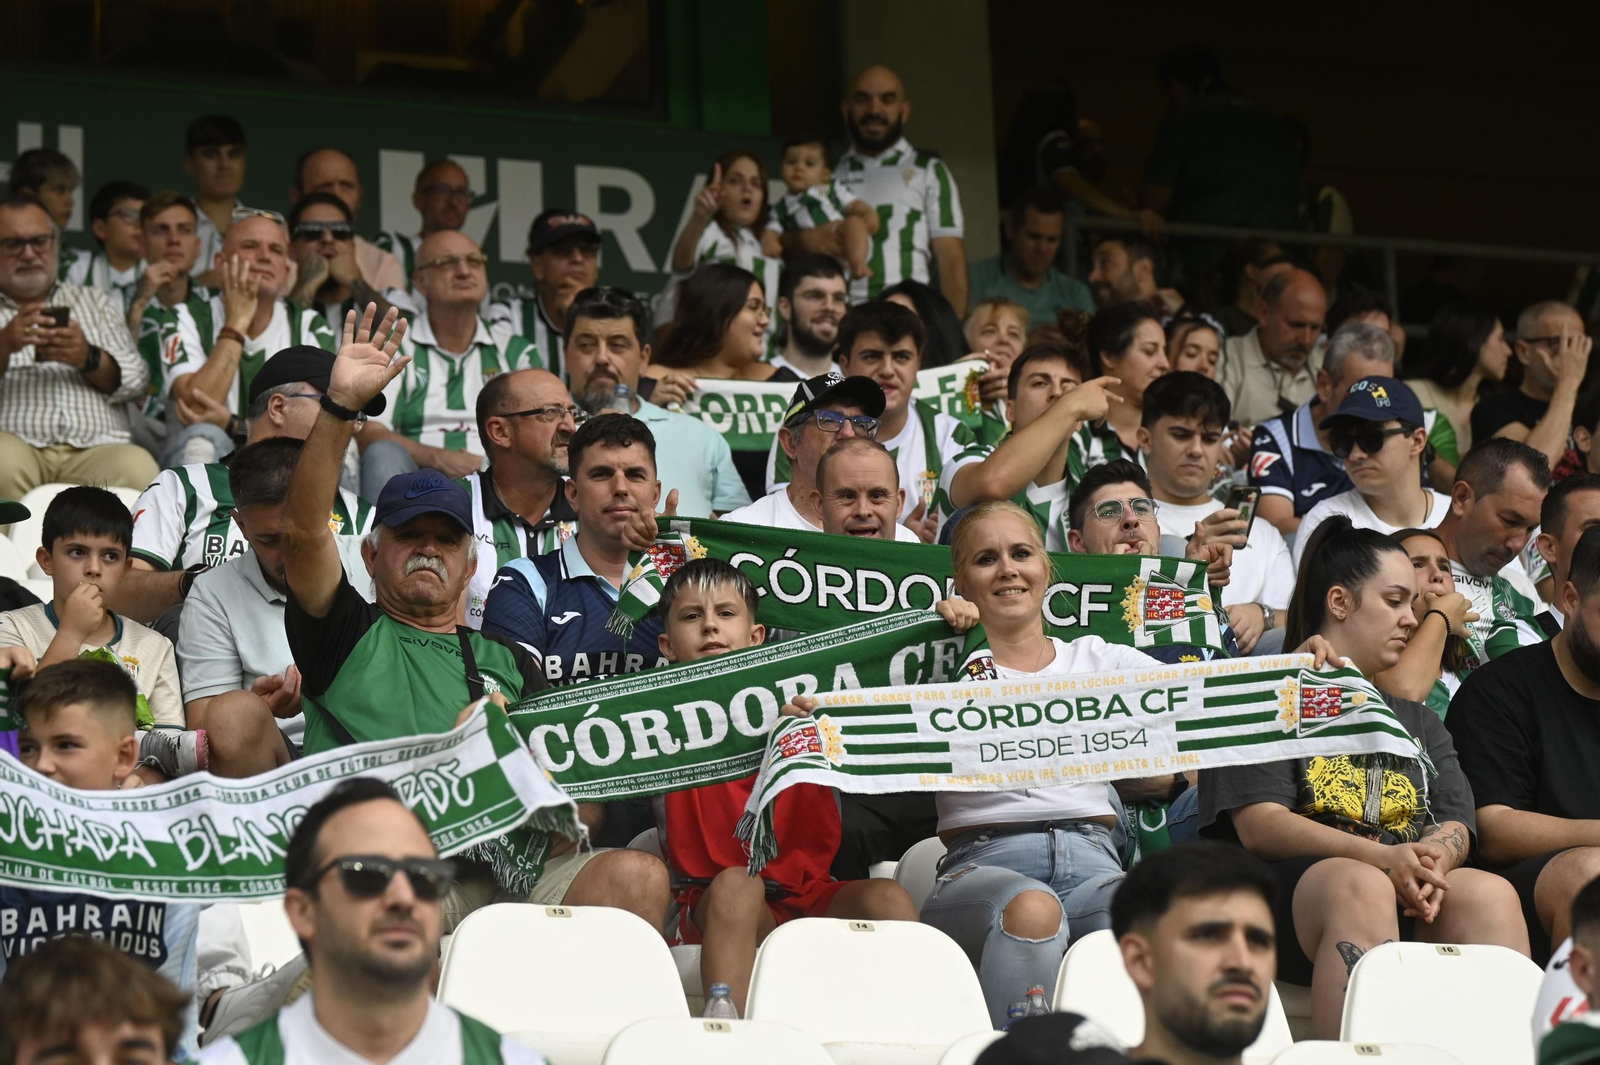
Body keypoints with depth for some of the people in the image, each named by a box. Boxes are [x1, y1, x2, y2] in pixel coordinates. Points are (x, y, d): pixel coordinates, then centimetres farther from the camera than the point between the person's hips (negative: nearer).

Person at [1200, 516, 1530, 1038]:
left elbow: (1454, 826, 16)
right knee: (1362, 887, -38)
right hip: (1294, 884, -5)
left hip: (1418, 902, 5)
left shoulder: (1418, 720, 32)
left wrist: (1431, 863, -12)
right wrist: (1382, 858, -18)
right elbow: (1259, 827, -3)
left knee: (1490, 893, -27)